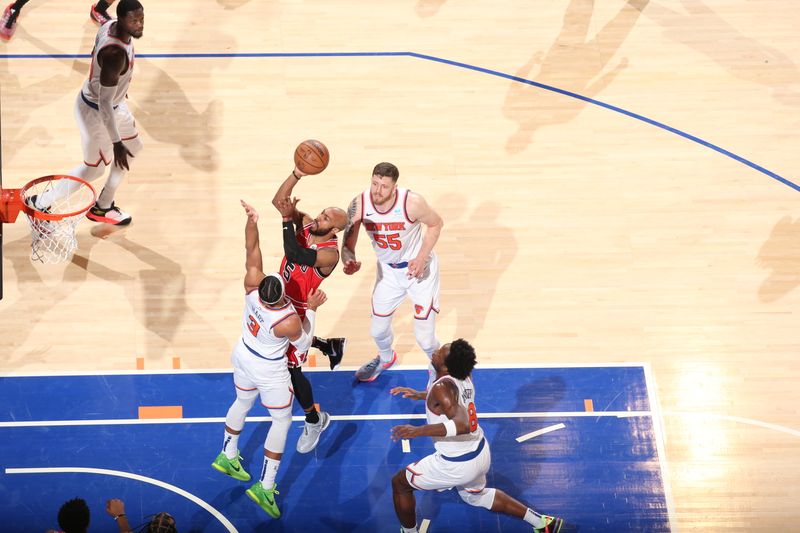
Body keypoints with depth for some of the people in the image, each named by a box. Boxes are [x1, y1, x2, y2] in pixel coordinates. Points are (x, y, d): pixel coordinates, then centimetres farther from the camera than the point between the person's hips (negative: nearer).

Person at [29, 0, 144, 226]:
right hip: (96, 112, -9)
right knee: (95, 168, 10)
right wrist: (116, 143, -29)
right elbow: (104, 102, -34)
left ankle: (103, 207, 38)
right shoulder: (115, 54, -39)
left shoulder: (110, 26, -12)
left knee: (132, 148, 24)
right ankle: (40, 204, 27)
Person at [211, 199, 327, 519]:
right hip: (269, 372, -6)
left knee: (242, 402, 31)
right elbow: (303, 345, -16)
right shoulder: (289, 322, -37)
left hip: (243, 357, 6)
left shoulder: (253, 287, -29)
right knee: (282, 420, 14)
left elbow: (252, 250, -21)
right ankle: (265, 487, 16)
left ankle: (227, 456, 53)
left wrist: (252, 221, -31)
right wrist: (311, 309, -13)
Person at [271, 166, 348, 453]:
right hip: (282, 301, 8)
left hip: (299, 311, -8)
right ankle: (332, 346, 62)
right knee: (298, 344, 34)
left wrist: (287, 220, -46)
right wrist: (297, 174, -34)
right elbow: (278, 201, -20)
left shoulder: (330, 254, -33)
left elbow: (294, 255, -49)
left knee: (290, 368, 0)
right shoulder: (305, 224, -12)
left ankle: (314, 420, 21)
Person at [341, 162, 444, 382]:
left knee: (424, 337, -3)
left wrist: (421, 258, -19)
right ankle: (386, 358, 54)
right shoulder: (359, 205, -23)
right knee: (378, 330, 18)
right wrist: (349, 262, -40)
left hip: (419, 268, -4)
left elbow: (436, 224, -11)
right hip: (387, 270, 4)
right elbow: (348, 245, -17)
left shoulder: (412, 202, -31)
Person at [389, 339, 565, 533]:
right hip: (481, 453, 8)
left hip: (458, 465, -8)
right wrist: (420, 395, 18)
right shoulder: (464, 376, -3)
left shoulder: (441, 388, -28)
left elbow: (462, 424, -43)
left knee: (399, 484, 11)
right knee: (475, 496, 36)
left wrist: (418, 430, -44)